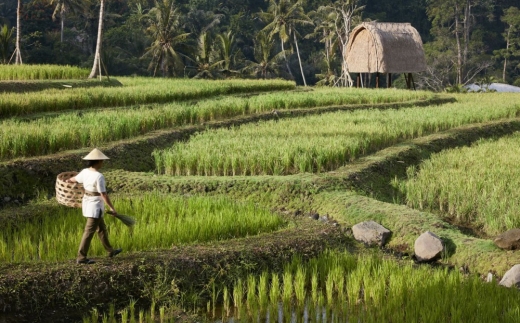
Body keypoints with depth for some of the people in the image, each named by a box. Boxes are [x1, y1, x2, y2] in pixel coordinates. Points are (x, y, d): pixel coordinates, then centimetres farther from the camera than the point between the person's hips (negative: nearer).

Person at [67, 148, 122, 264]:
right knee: (89, 232, -3)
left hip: (87, 202, 9)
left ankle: (110, 251, 34)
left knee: (101, 228, 21)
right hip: (95, 206, -9)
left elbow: (75, 179, 20)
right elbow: (104, 195, -21)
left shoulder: (85, 172, 0)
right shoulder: (99, 176, -24)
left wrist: (69, 180, 43)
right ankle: (81, 257, 0)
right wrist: (112, 208, -13)